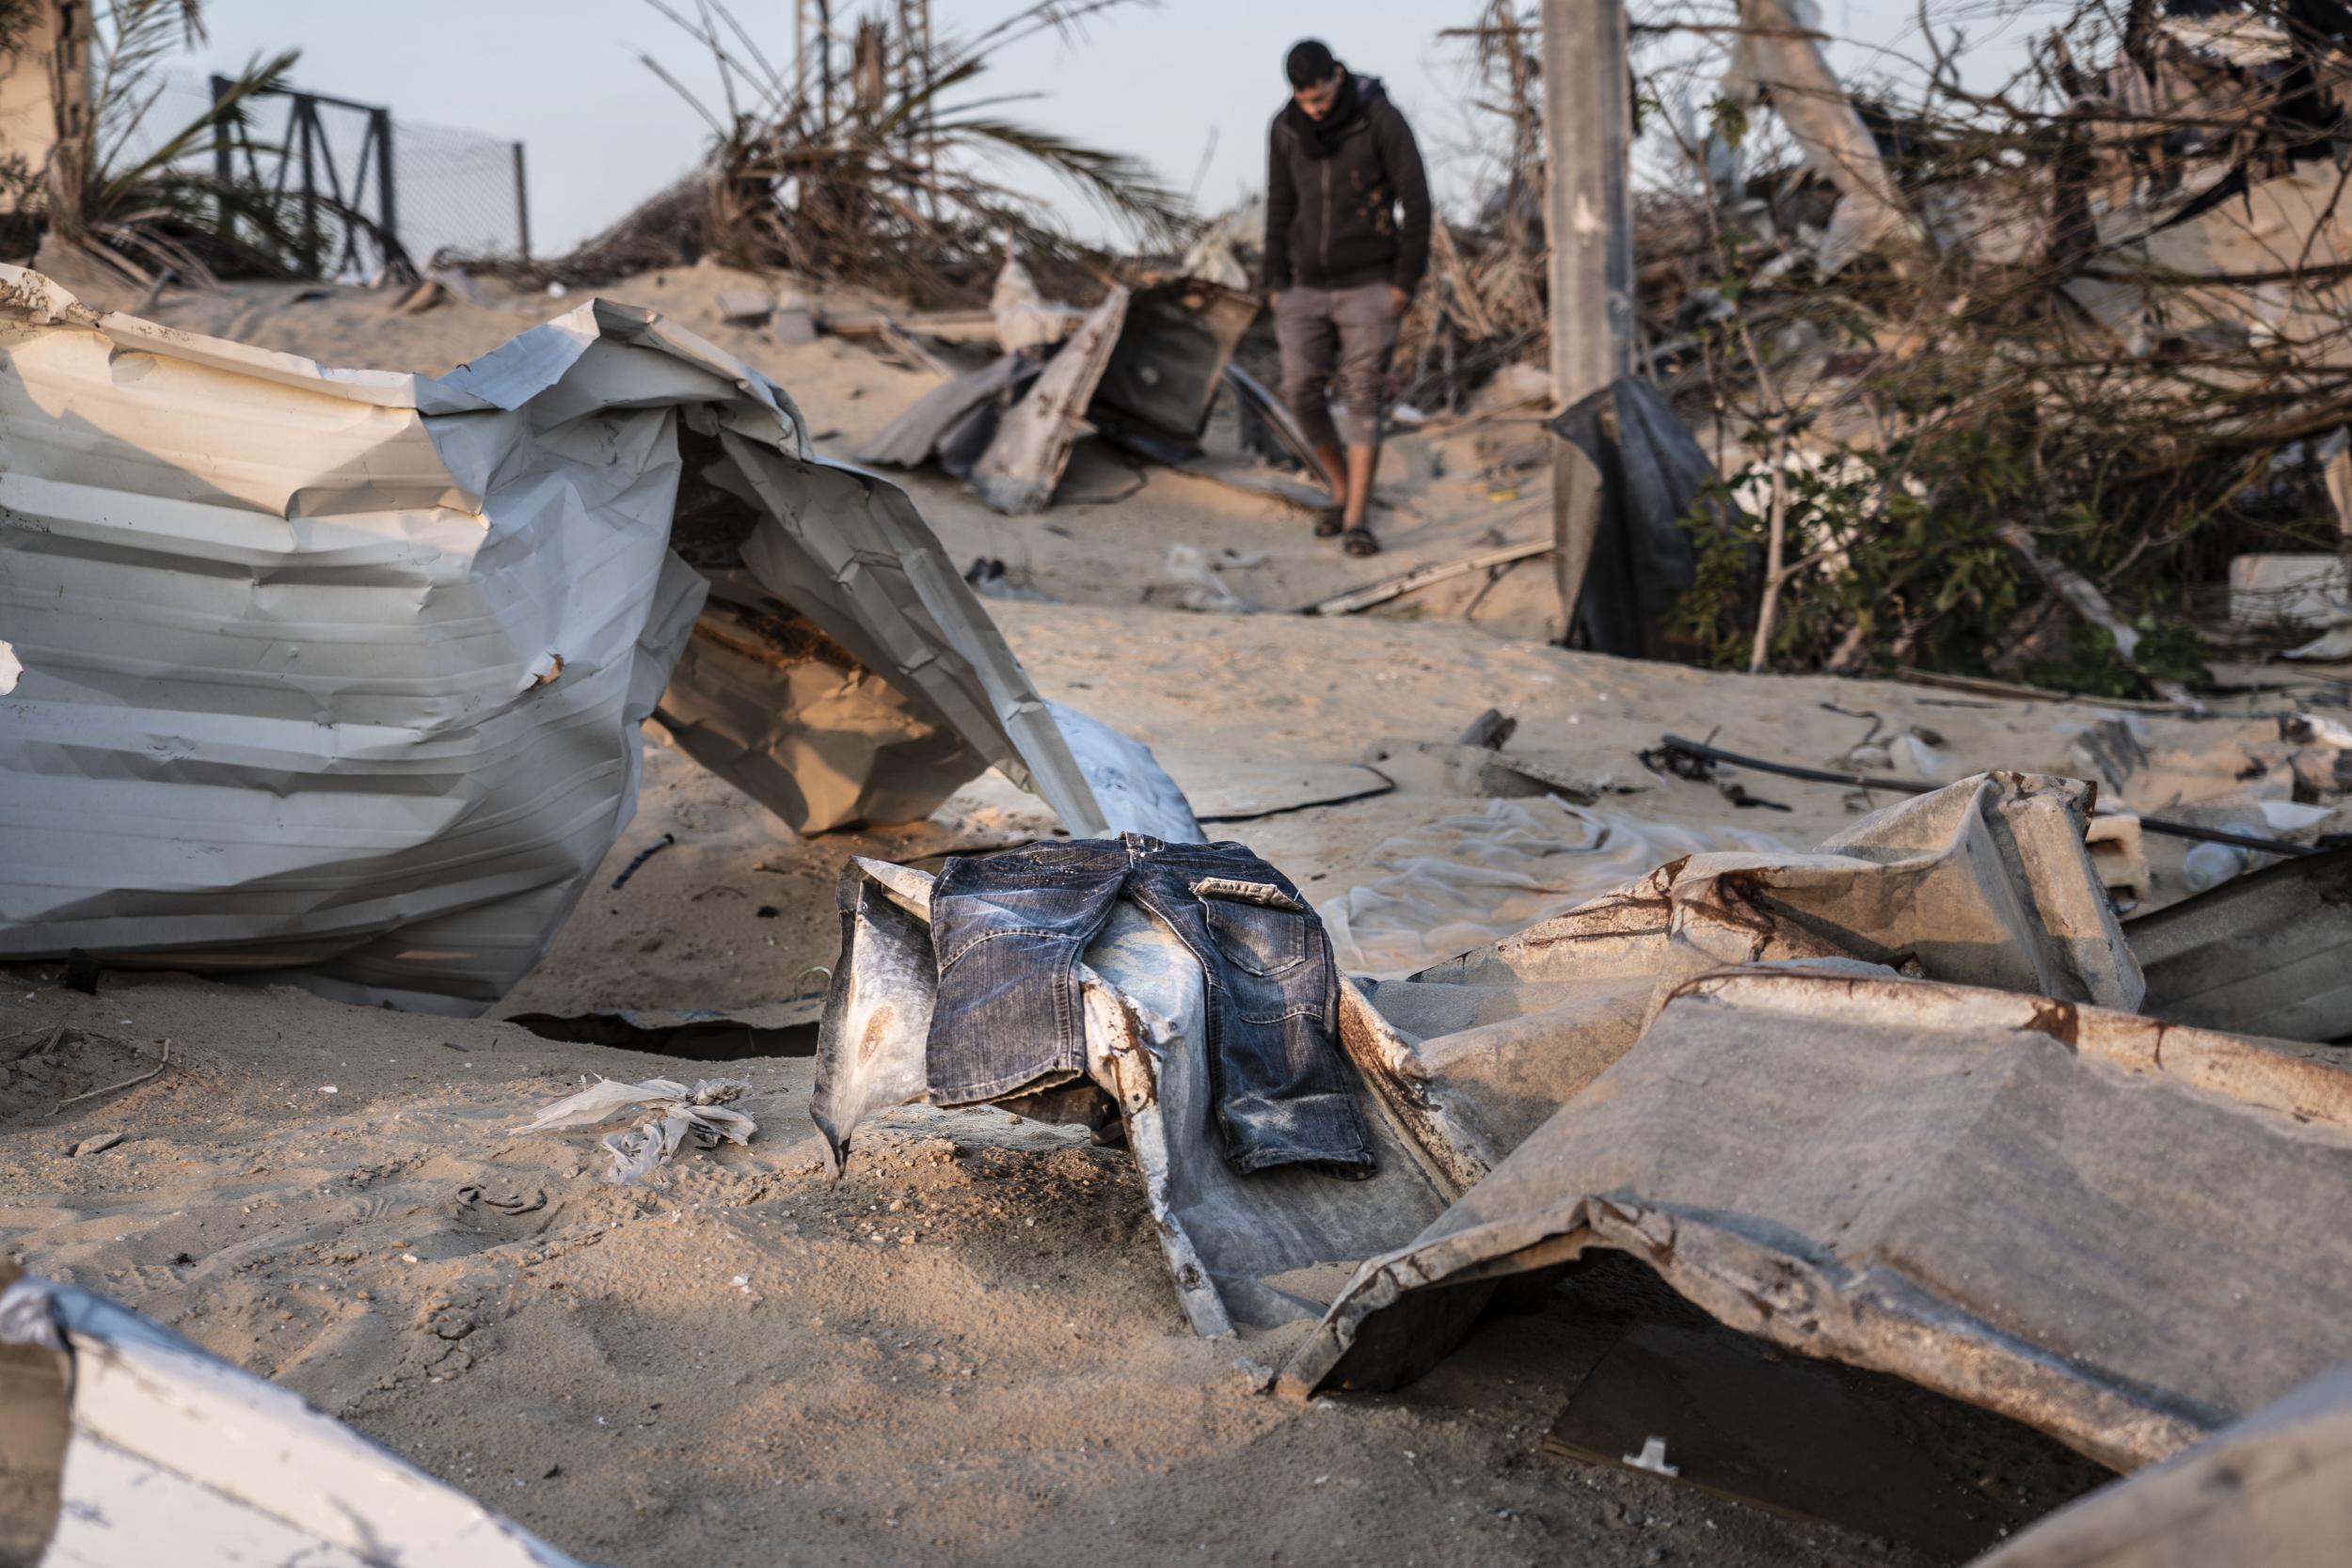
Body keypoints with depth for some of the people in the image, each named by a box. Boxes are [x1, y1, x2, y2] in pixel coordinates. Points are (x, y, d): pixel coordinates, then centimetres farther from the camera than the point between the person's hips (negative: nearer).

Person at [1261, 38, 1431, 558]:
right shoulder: (1285, 128, 2)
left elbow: (1416, 200, -9)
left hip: (1369, 285, -4)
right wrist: (1276, 285, 4)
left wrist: (1407, 282, -13)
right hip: (1309, 286, 4)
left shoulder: (1383, 119, -12)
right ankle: (1344, 492, 18)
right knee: (1301, 391, -4)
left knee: (1363, 398, -7)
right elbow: (1281, 206, 9)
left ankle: (1356, 521, -4)